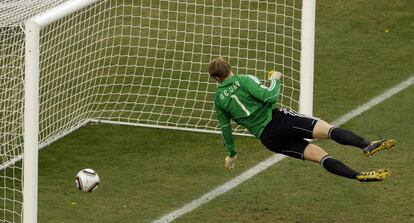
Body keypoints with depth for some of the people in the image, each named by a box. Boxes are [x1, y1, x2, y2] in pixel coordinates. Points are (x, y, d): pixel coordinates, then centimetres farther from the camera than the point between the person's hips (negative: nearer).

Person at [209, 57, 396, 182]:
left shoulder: (219, 98, 13)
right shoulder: (243, 80, 0)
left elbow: (225, 128, 20)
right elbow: (269, 97, -12)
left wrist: (231, 154, 34)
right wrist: (275, 80, 8)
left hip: (267, 139, 4)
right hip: (277, 119, -4)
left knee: (319, 155, 0)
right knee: (328, 129, -14)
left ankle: (359, 176, -17)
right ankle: (366, 146, -38)